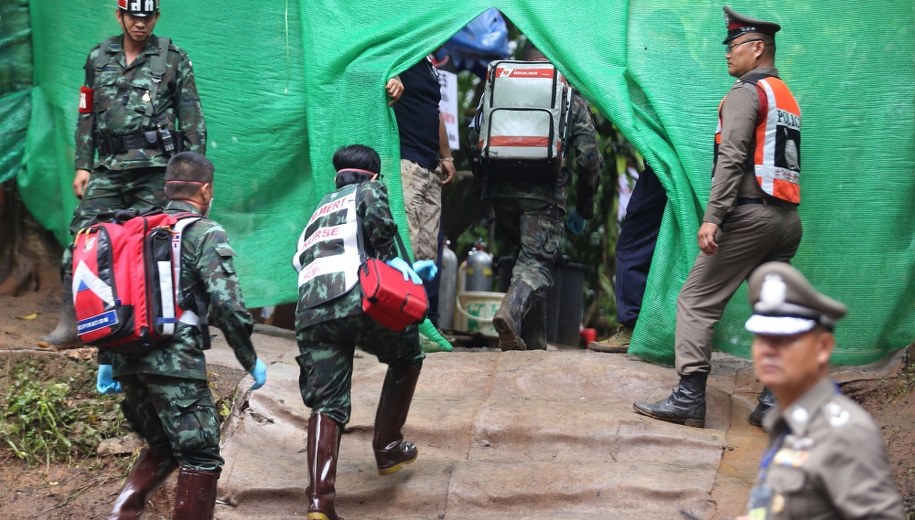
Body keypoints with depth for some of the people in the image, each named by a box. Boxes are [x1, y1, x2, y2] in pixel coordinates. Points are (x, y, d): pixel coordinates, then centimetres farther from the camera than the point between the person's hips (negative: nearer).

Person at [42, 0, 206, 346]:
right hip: (109, 167, 3)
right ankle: (70, 320, -7)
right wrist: (82, 165, 10)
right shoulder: (98, 58, 15)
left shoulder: (174, 59, 6)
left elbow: (192, 120, 5)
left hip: (155, 167, -3)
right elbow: (87, 116, 17)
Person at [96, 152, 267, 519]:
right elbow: (227, 304, -11)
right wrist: (251, 361, -1)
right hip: (174, 361, -7)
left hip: (128, 360, 7)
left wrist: (106, 360, 23)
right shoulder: (207, 234, -1)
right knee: (200, 457, 0)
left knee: (162, 446, 22)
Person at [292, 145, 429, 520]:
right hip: (356, 300, -5)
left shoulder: (319, 212, 37)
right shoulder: (369, 190, 19)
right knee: (407, 356, 25)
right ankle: (387, 448, 26)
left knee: (326, 405, 2)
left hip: (310, 313, 5)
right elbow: (376, 217, -5)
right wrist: (390, 258, 10)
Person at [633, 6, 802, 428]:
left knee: (697, 301, -5)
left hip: (751, 214, -8)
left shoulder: (746, 92, -5)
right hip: (788, 218, 8)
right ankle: (776, 402, 5)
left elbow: (732, 157, -17)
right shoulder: (786, 97, 22)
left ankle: (688, 398, -11)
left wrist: (713, 216, -22)